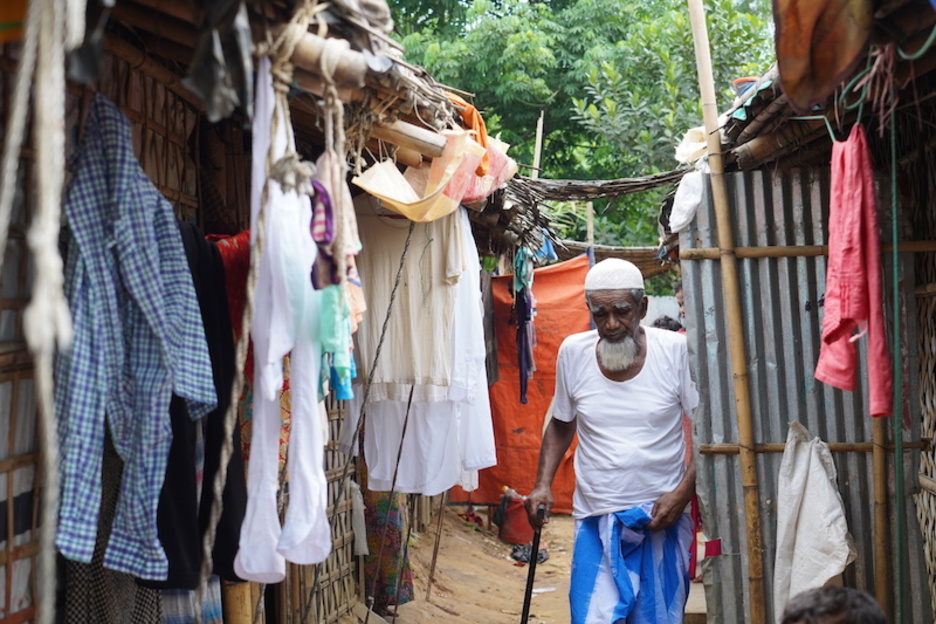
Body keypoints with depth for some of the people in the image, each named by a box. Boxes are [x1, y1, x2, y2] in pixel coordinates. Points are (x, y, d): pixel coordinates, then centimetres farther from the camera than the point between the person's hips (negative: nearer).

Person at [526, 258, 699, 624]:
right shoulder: (573, 352, -1)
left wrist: (683, 493, -12)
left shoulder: (675, 351, -7)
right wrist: (543, 484, 2)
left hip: (662, 517, -1)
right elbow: (561, 425, 13)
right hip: (597, 522, 1)